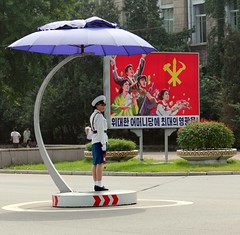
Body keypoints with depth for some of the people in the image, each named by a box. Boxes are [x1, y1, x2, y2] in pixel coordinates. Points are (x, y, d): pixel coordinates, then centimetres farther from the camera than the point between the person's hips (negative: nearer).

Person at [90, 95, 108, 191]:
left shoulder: (93, 115, 17)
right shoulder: (99, 116, -11)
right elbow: (100, 131, -17)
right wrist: (104, 145, -18)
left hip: (94, 142, 10)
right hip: (100, 141, -10)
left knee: (95, 164, 8)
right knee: (100, 163, -12)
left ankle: (96, 184, 10)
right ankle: (99, 185, -16)